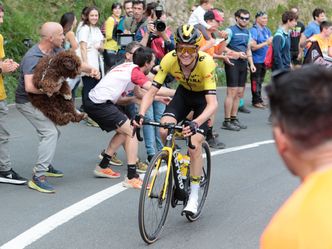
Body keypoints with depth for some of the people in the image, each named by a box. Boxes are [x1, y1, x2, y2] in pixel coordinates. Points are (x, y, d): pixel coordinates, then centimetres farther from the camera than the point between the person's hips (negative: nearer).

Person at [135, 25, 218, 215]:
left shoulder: (206, 62, -36)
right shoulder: (169, 59, -28)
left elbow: (213, 103, -42)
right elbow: (151, 92, -25)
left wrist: (195, 124, -58)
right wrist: (141, 115, -43)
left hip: (204, 96, -3)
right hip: (184, 93, 3)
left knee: (194, 144, -17)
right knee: (165, 131, -22)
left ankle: (194, 197, -2)